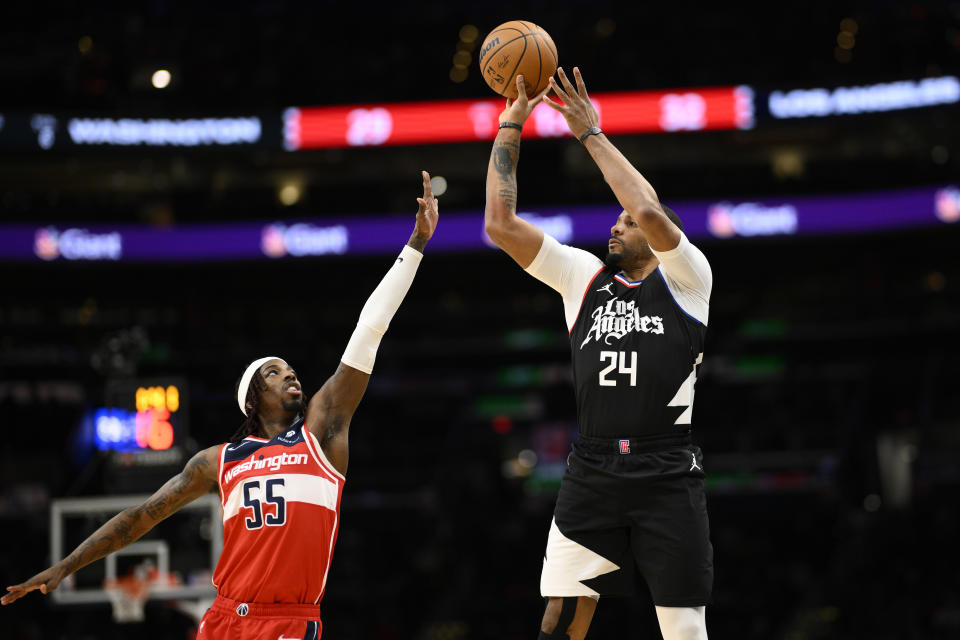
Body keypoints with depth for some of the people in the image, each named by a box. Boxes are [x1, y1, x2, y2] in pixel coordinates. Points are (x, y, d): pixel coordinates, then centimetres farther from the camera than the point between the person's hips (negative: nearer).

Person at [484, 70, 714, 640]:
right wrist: (511, 125, 12)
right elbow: (501, 224, 12)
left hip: (667, 475, -3)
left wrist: (592, 134, -4)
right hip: (591, 471, 4)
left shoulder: (686, 277, 5)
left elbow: (650, 209, -14)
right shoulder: (584, 276, 17)